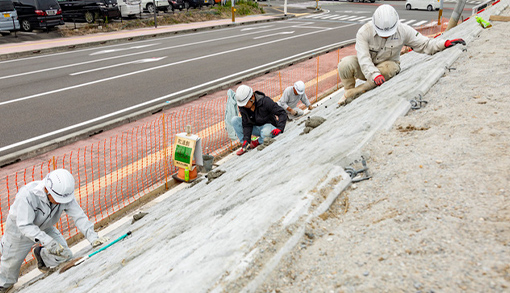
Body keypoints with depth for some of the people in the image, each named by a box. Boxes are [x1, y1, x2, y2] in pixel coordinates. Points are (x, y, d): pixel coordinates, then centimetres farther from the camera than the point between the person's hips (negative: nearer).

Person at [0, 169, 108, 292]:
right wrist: (48, 241, -50)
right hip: (19, 230, -3)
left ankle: (41, 254, 26)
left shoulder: (65, 193, -27)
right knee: (11, 263, 16)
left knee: (65, 255, -6)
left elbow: (79, 216, -27)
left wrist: (92, 237, -39)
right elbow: (24, 225, -39)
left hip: (45, 228, 3)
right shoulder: (27, 195, -40)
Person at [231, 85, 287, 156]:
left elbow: (282, 113, -23)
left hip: (269, 126, -5)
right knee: (234, 120, -12)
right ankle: (245, 145, -8)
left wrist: (280, 128, -35)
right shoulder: (243, 108, -10)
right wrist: (246, 139, -20)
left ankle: (259, 142, -7)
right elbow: (247, 125, -6)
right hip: (256, 128, 5)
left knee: (266, 132, -44)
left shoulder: (265, 101, -24)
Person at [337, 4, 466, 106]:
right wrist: (375, 75, -46)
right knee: (346, 64, -32)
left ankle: (351, 94, -30)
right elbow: (364, 59, -30)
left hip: (387, 66, 2)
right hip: (367, 69, -1)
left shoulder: (403, 30, -13)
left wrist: (445, 43, -22)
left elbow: (424, 44, -6)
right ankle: (348, 89, -2)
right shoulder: (364, 32, -22)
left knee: (392, 68, -38)